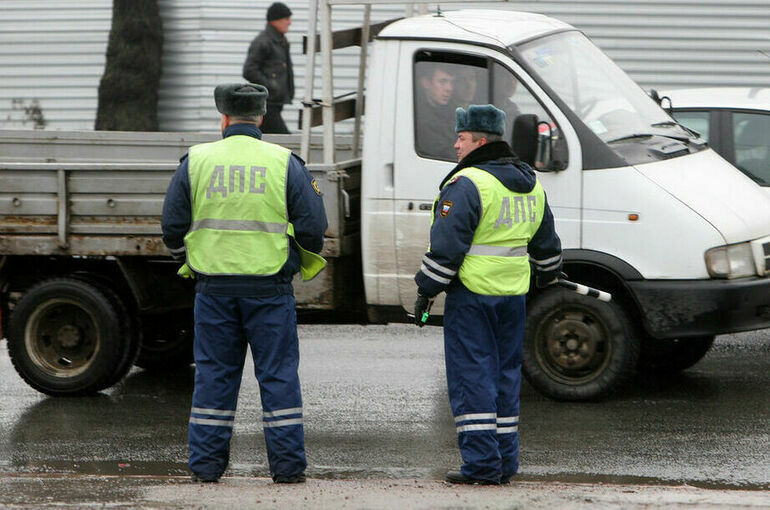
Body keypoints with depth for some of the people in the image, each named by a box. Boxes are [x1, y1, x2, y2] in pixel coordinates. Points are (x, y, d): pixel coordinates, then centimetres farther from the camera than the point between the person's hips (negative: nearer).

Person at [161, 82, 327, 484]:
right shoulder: (284, 164, -2)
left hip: (213, 287, 1)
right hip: (269, 287, -1)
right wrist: (305, 261, 17)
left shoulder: (196, 161, 2)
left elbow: (172, 226, 5)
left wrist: (189, 258, 24)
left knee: (213, 375, 8)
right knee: (278, 375, 4)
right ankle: (287, 464, 4)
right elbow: (313, 227, -3)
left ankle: (206, 463, 9)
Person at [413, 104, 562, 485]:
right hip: (513, 294, 8)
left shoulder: (467, 184, -14)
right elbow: (546, 241, 24)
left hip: (471, 293, -8)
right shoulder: (530, 185, 13)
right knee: (504, 375, 13)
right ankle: (505, 463, 15)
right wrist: (547, 274, 40)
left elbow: (446, 245, -18)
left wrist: (426, 290, -10)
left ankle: (482, 464, -7)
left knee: (471, 376, -4)